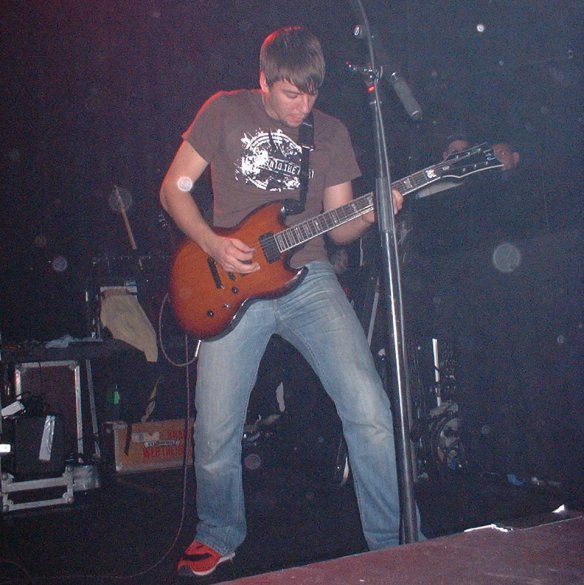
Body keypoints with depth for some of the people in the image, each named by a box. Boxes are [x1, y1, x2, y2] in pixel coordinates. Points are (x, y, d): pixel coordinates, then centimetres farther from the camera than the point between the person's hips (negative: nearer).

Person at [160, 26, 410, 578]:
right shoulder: (226, 112, 4)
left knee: (369, 410, -14)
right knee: (215, 433, -3)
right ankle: (219, 536, 26)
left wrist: (372, 212, -11)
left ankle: (390, 544, 3)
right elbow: (174, 187, 6)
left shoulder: (331, 132, 11)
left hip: (308, 278, 2)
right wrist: (212, 244, -9)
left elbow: (339, 226, 11)